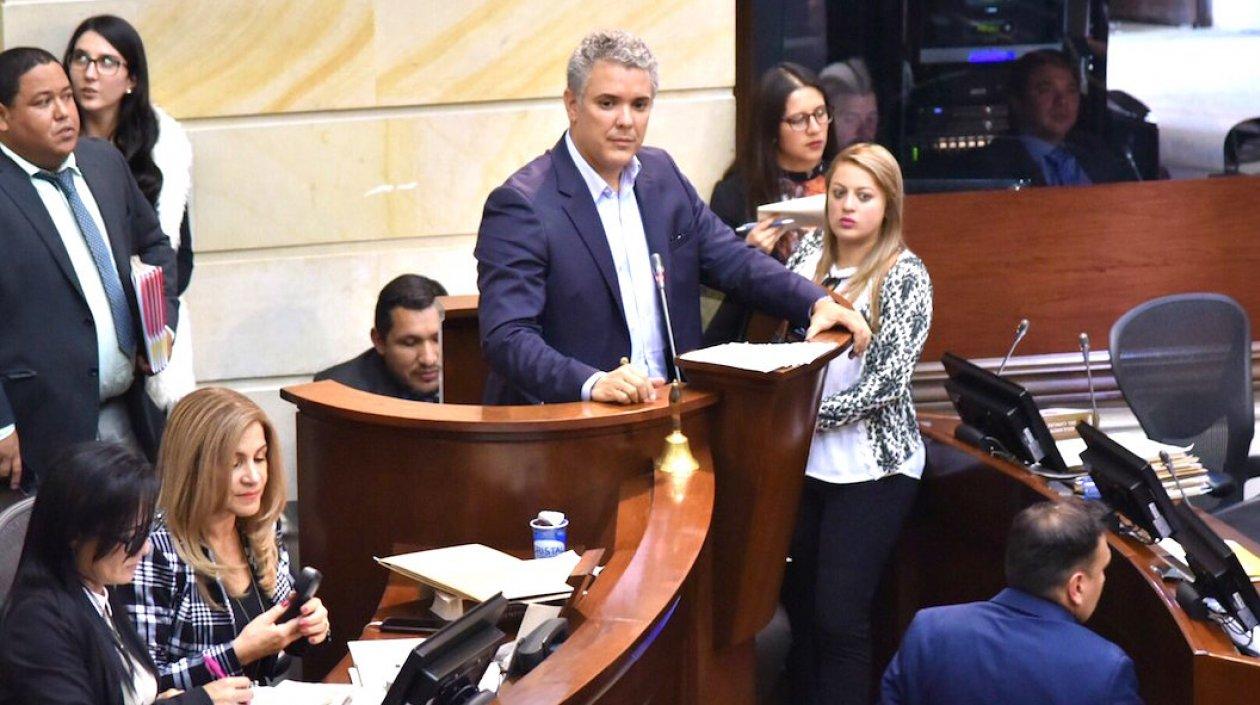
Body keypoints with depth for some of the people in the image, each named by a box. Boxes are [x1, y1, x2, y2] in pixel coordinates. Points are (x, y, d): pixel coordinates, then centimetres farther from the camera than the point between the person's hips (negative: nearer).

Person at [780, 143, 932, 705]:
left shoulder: (904, 276, -9)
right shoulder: (809, 252, 6)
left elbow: (887, 383, -15)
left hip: (871, 467, -5)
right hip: (803, 460, 5)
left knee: (838, 616, -7)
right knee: (798, 599, 9)